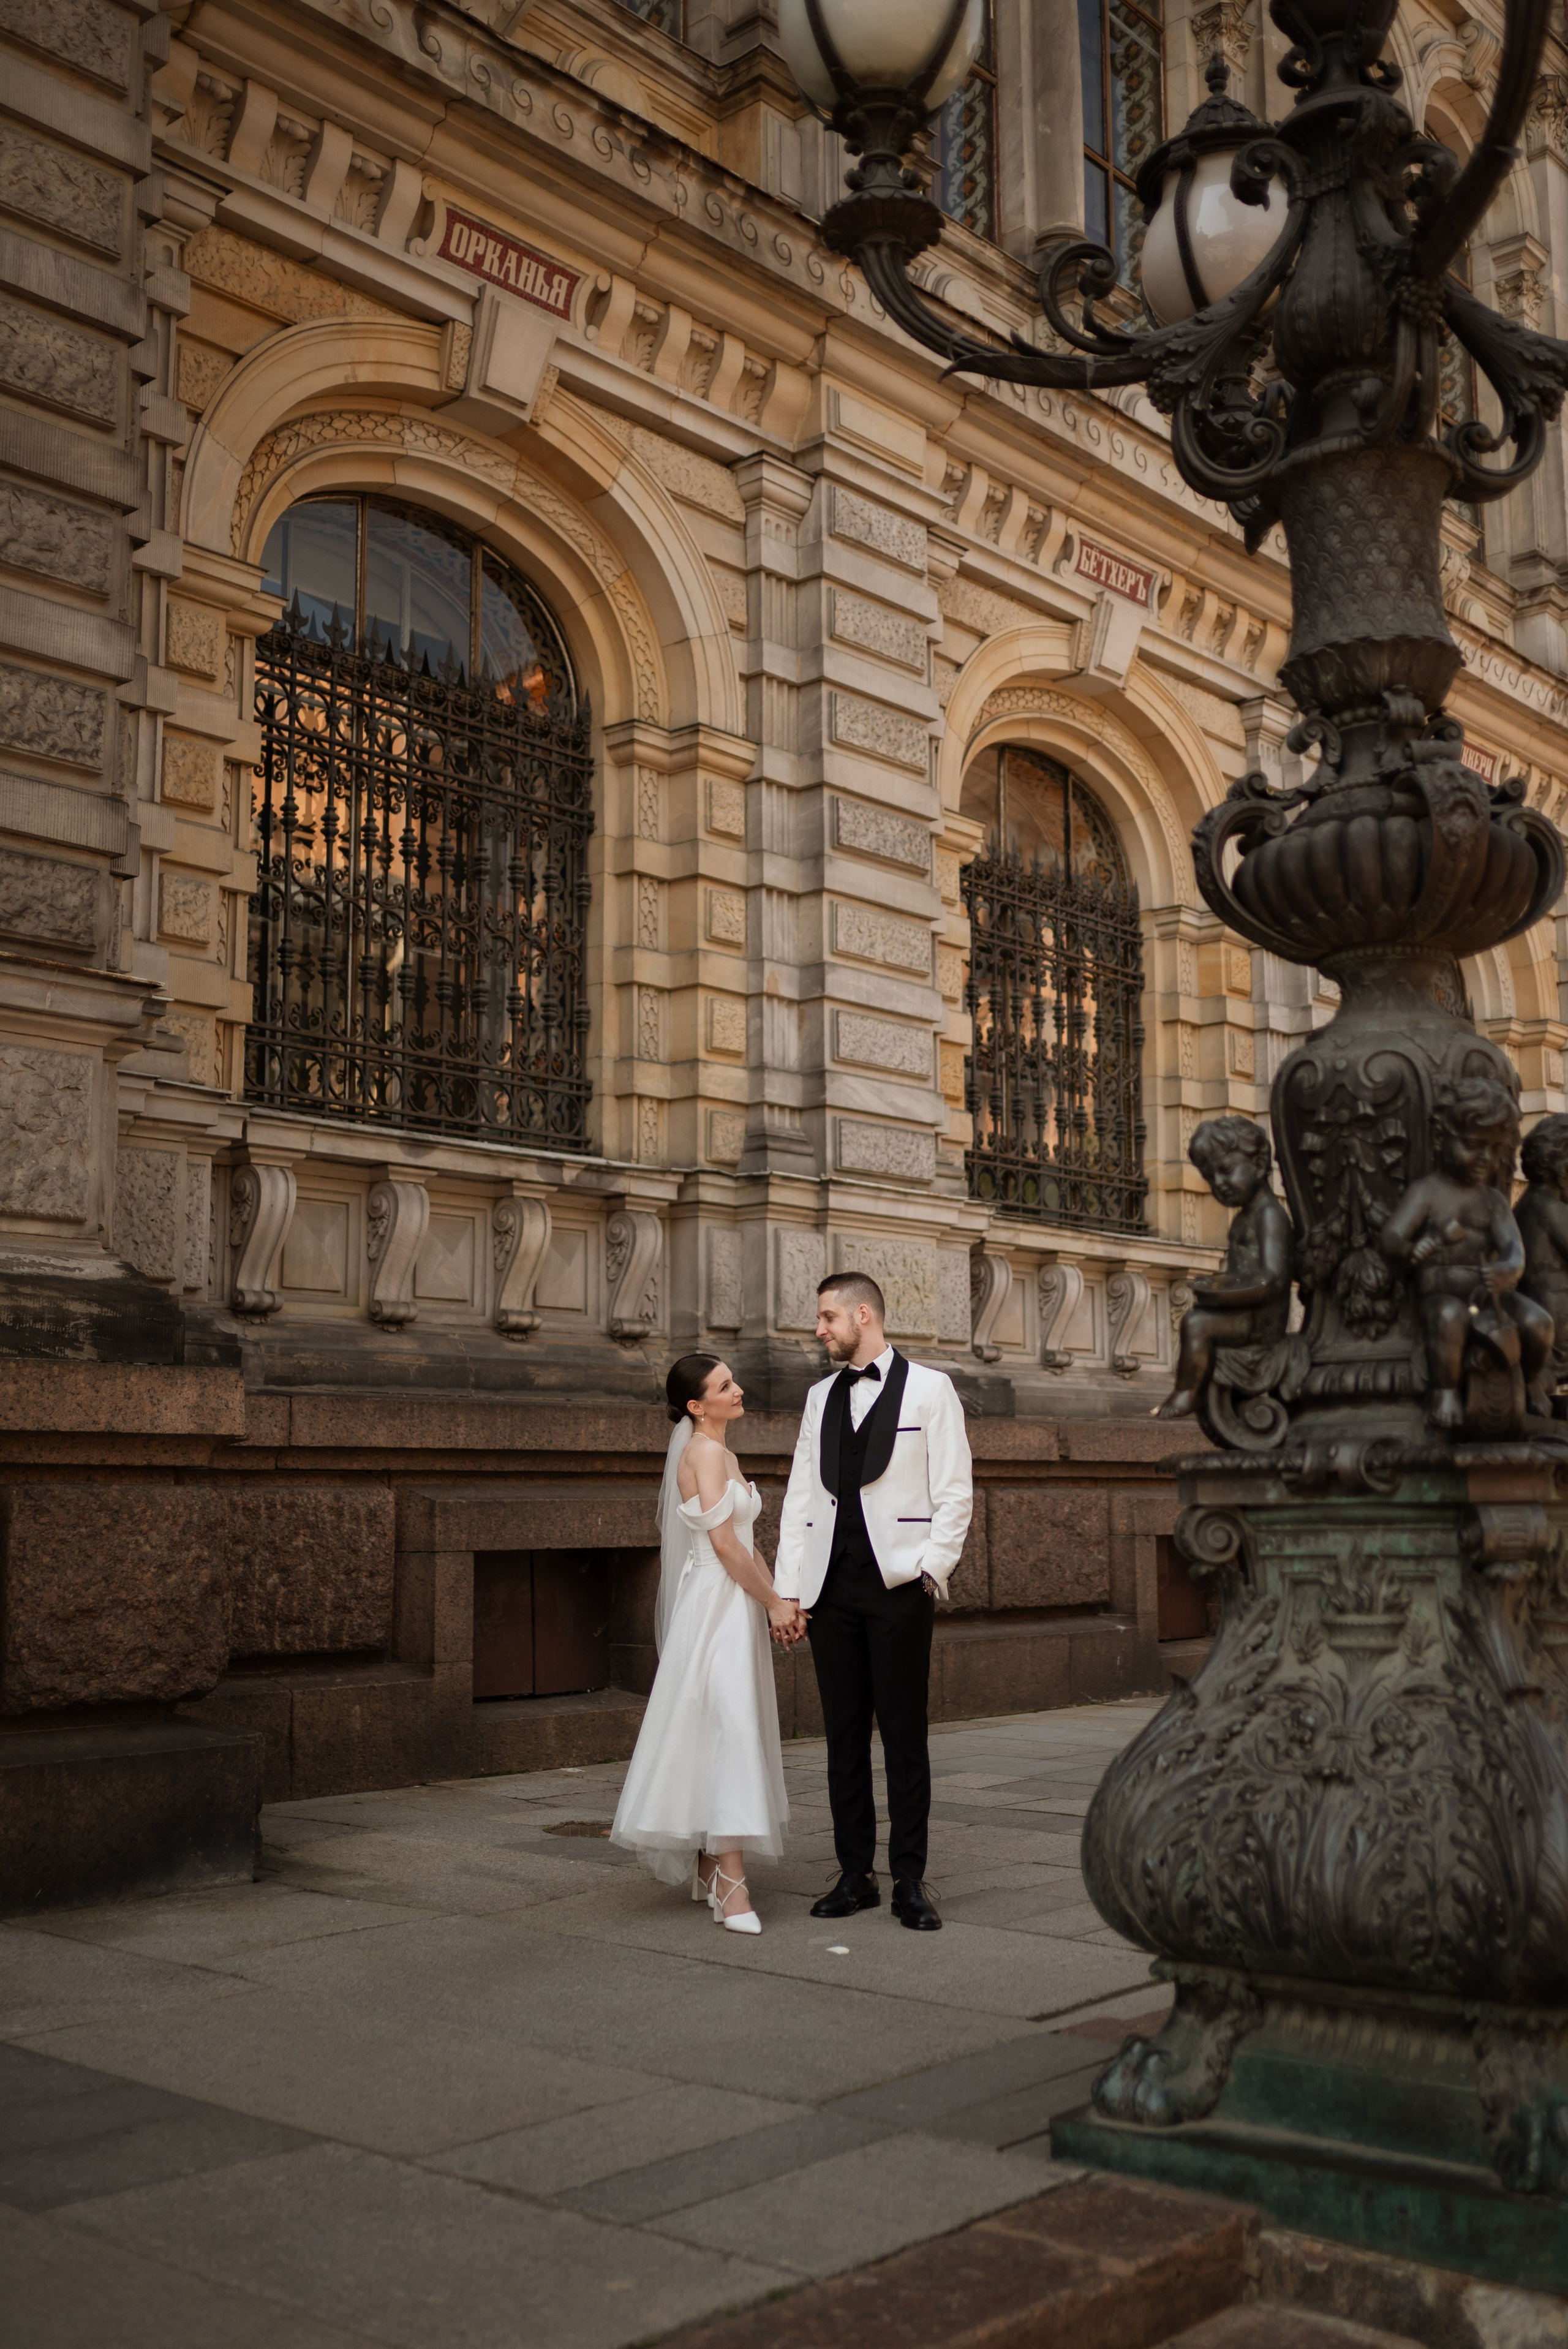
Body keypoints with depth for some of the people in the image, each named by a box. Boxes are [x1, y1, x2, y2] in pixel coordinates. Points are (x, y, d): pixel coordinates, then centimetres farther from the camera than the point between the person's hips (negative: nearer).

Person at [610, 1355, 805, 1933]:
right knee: (731, 1729, -13)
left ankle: (709, 1871, 22)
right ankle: (730, 1885, -14)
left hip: (736, 1605, 10)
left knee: (715, 1732, 14)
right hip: (715, 1604, -10)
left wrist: (779, 1602, 8)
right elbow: (723, 1542, -17)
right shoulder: (704, 1452, -13)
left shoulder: (722, 1453, 17)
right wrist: (773, 1601, -9)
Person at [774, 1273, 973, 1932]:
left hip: (899, 1584, -4)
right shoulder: (821, 1397, 15)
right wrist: (787, 1586, 6)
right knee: (844, 1736, 7)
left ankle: (909, 1882, 8)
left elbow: (954, 1493, 0)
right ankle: (855, 1875, 16)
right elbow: (801, 1494, 13)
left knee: (904, 1737, 0)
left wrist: (931, 1568, -9)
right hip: (831, 1587, 4)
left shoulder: (929, 1389, 2)